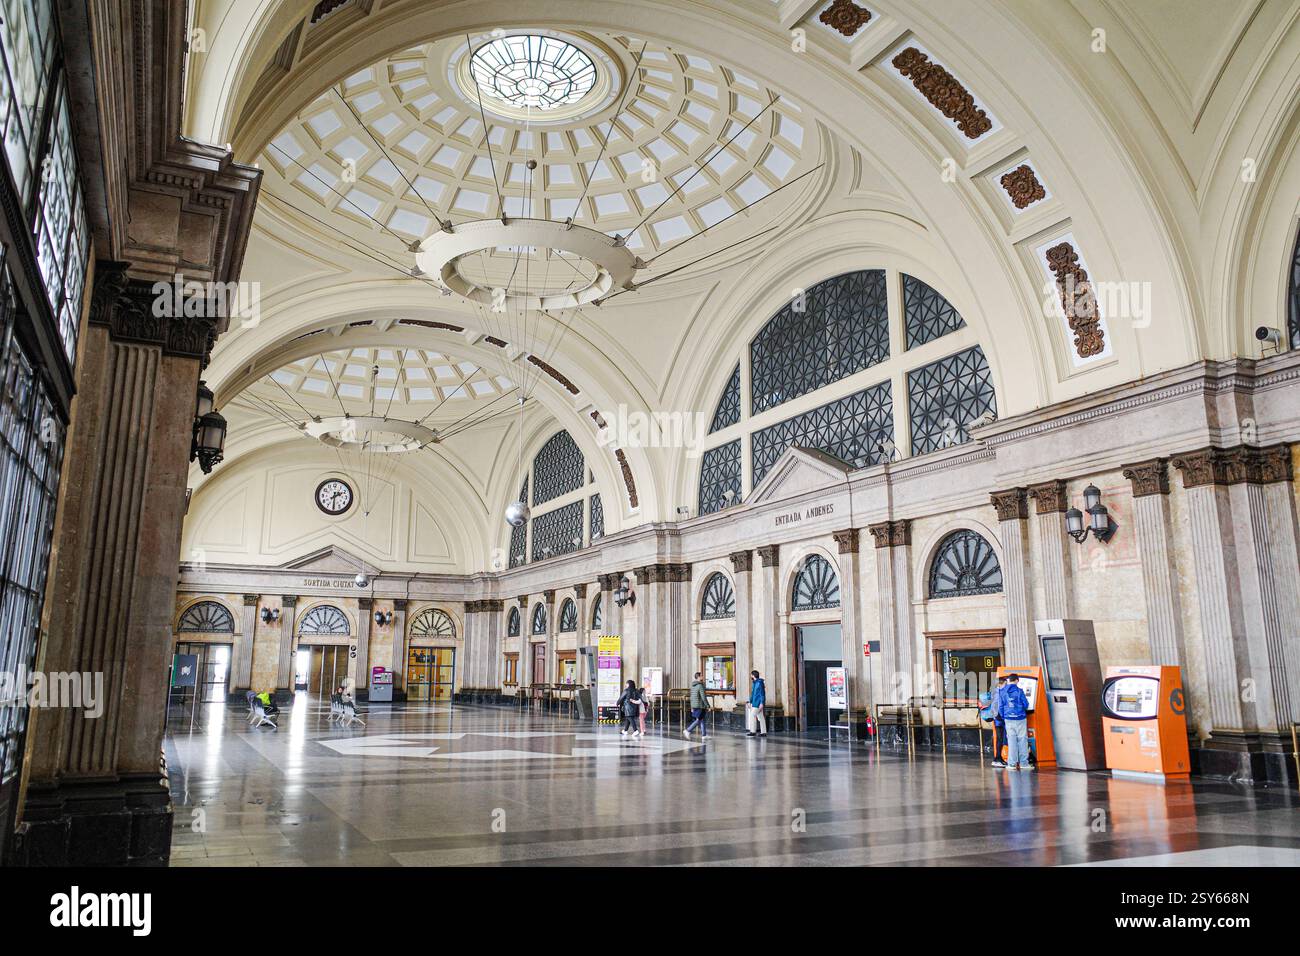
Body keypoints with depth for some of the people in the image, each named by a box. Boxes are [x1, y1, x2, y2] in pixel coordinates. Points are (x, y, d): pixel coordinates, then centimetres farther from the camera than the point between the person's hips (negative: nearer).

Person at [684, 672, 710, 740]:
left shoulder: (692, 686, 11)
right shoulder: (700, 686, -15)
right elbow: (703, 697, -17)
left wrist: (692, 707, 21)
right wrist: (707, 706, -11)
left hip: (694, 706, 9)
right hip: (700, 706, -9)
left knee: (702, 720, 13)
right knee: (698, 720, -5)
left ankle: (704, 735, 15)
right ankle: (688, 731, -11)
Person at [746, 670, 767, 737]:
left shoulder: (759, 683, -14)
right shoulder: (754, 683, 15)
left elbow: (762, 693, -17)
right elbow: (752, 693, 22)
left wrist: (762, 703, -20)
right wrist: (750, 702, 22)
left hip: (758, 703, -9)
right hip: (754, 703, 9)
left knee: (753, 715, -8)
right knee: (761, 717, 8)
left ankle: (752, 731, -4)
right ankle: (763, 732, 8)